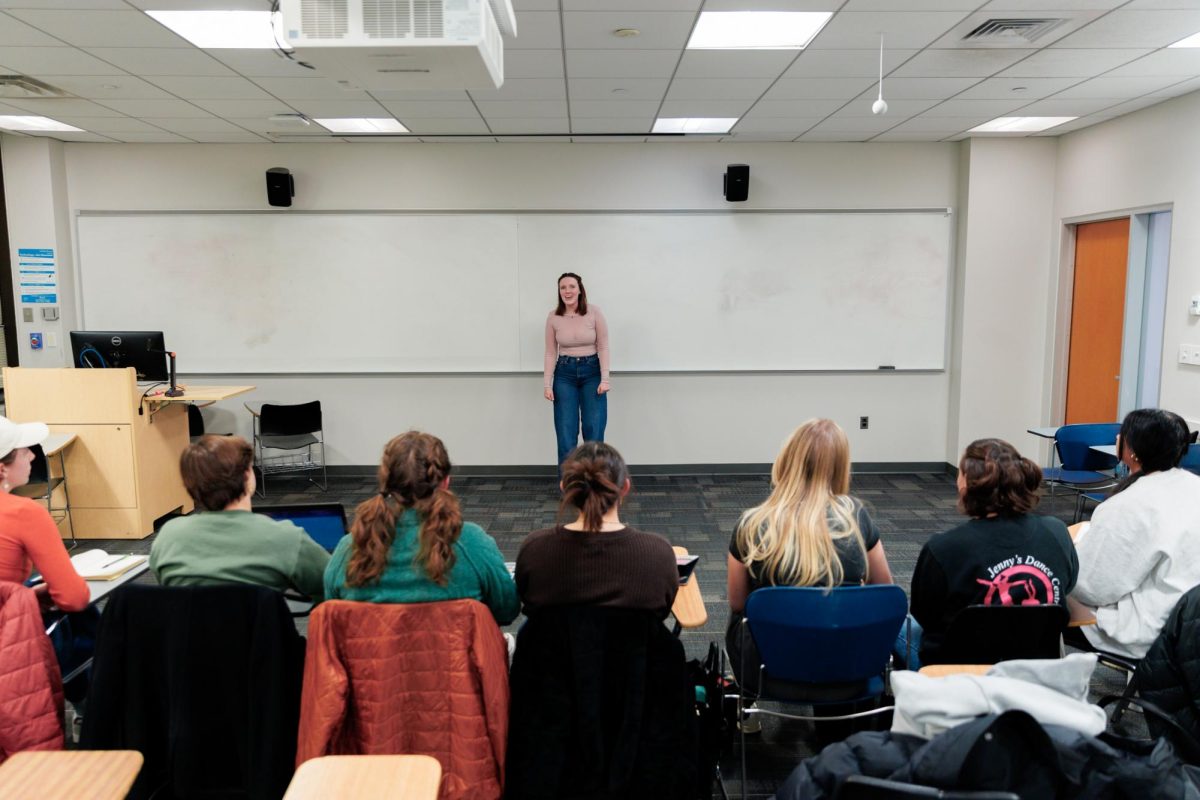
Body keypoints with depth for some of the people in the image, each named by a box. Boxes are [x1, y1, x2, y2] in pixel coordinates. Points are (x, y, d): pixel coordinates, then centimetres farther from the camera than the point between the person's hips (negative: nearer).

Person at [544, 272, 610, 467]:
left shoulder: (594, 313, -8)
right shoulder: (553, 317, -3)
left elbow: (603, 347, -5)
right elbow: (551, 353, 2)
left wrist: (604, 379, -10)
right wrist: (547, 384, -3)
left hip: (591, 372, -1)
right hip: (565, 373, 1)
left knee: (594, 432, -1)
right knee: (566, 433, 0)